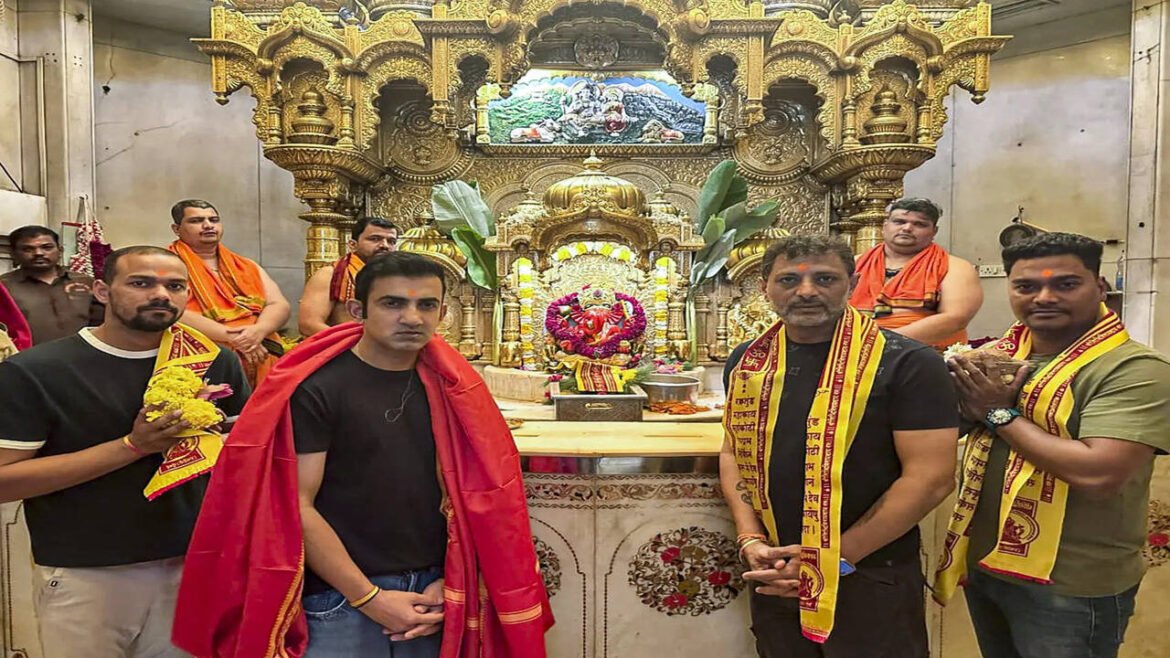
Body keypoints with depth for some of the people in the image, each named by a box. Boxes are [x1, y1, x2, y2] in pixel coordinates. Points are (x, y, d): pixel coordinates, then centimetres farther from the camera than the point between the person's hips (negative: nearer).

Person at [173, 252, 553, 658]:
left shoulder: (452, 388, 1)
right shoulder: (316, 389, -11)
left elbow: (470, 494, 3)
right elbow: (296, 506, -13)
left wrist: (451, 582, -4)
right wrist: (368, 597, -13)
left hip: (430, 597, 4)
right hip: (340, 600, -4)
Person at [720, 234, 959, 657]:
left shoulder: (907, 364, -12)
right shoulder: (746, 363, 3)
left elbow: (931, 477, -15)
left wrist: (837, 558, -15)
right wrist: (750, 540, -5)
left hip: (870, 579, -4)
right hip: (773, 578, 5)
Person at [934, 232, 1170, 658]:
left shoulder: (1135, 369, -16)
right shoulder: (999, 355, 2)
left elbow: (1099, 474, -29)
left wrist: (999, 413, -19)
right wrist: (964, 397, -13)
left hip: (1070, 587, -6)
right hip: (981, 563, 6)